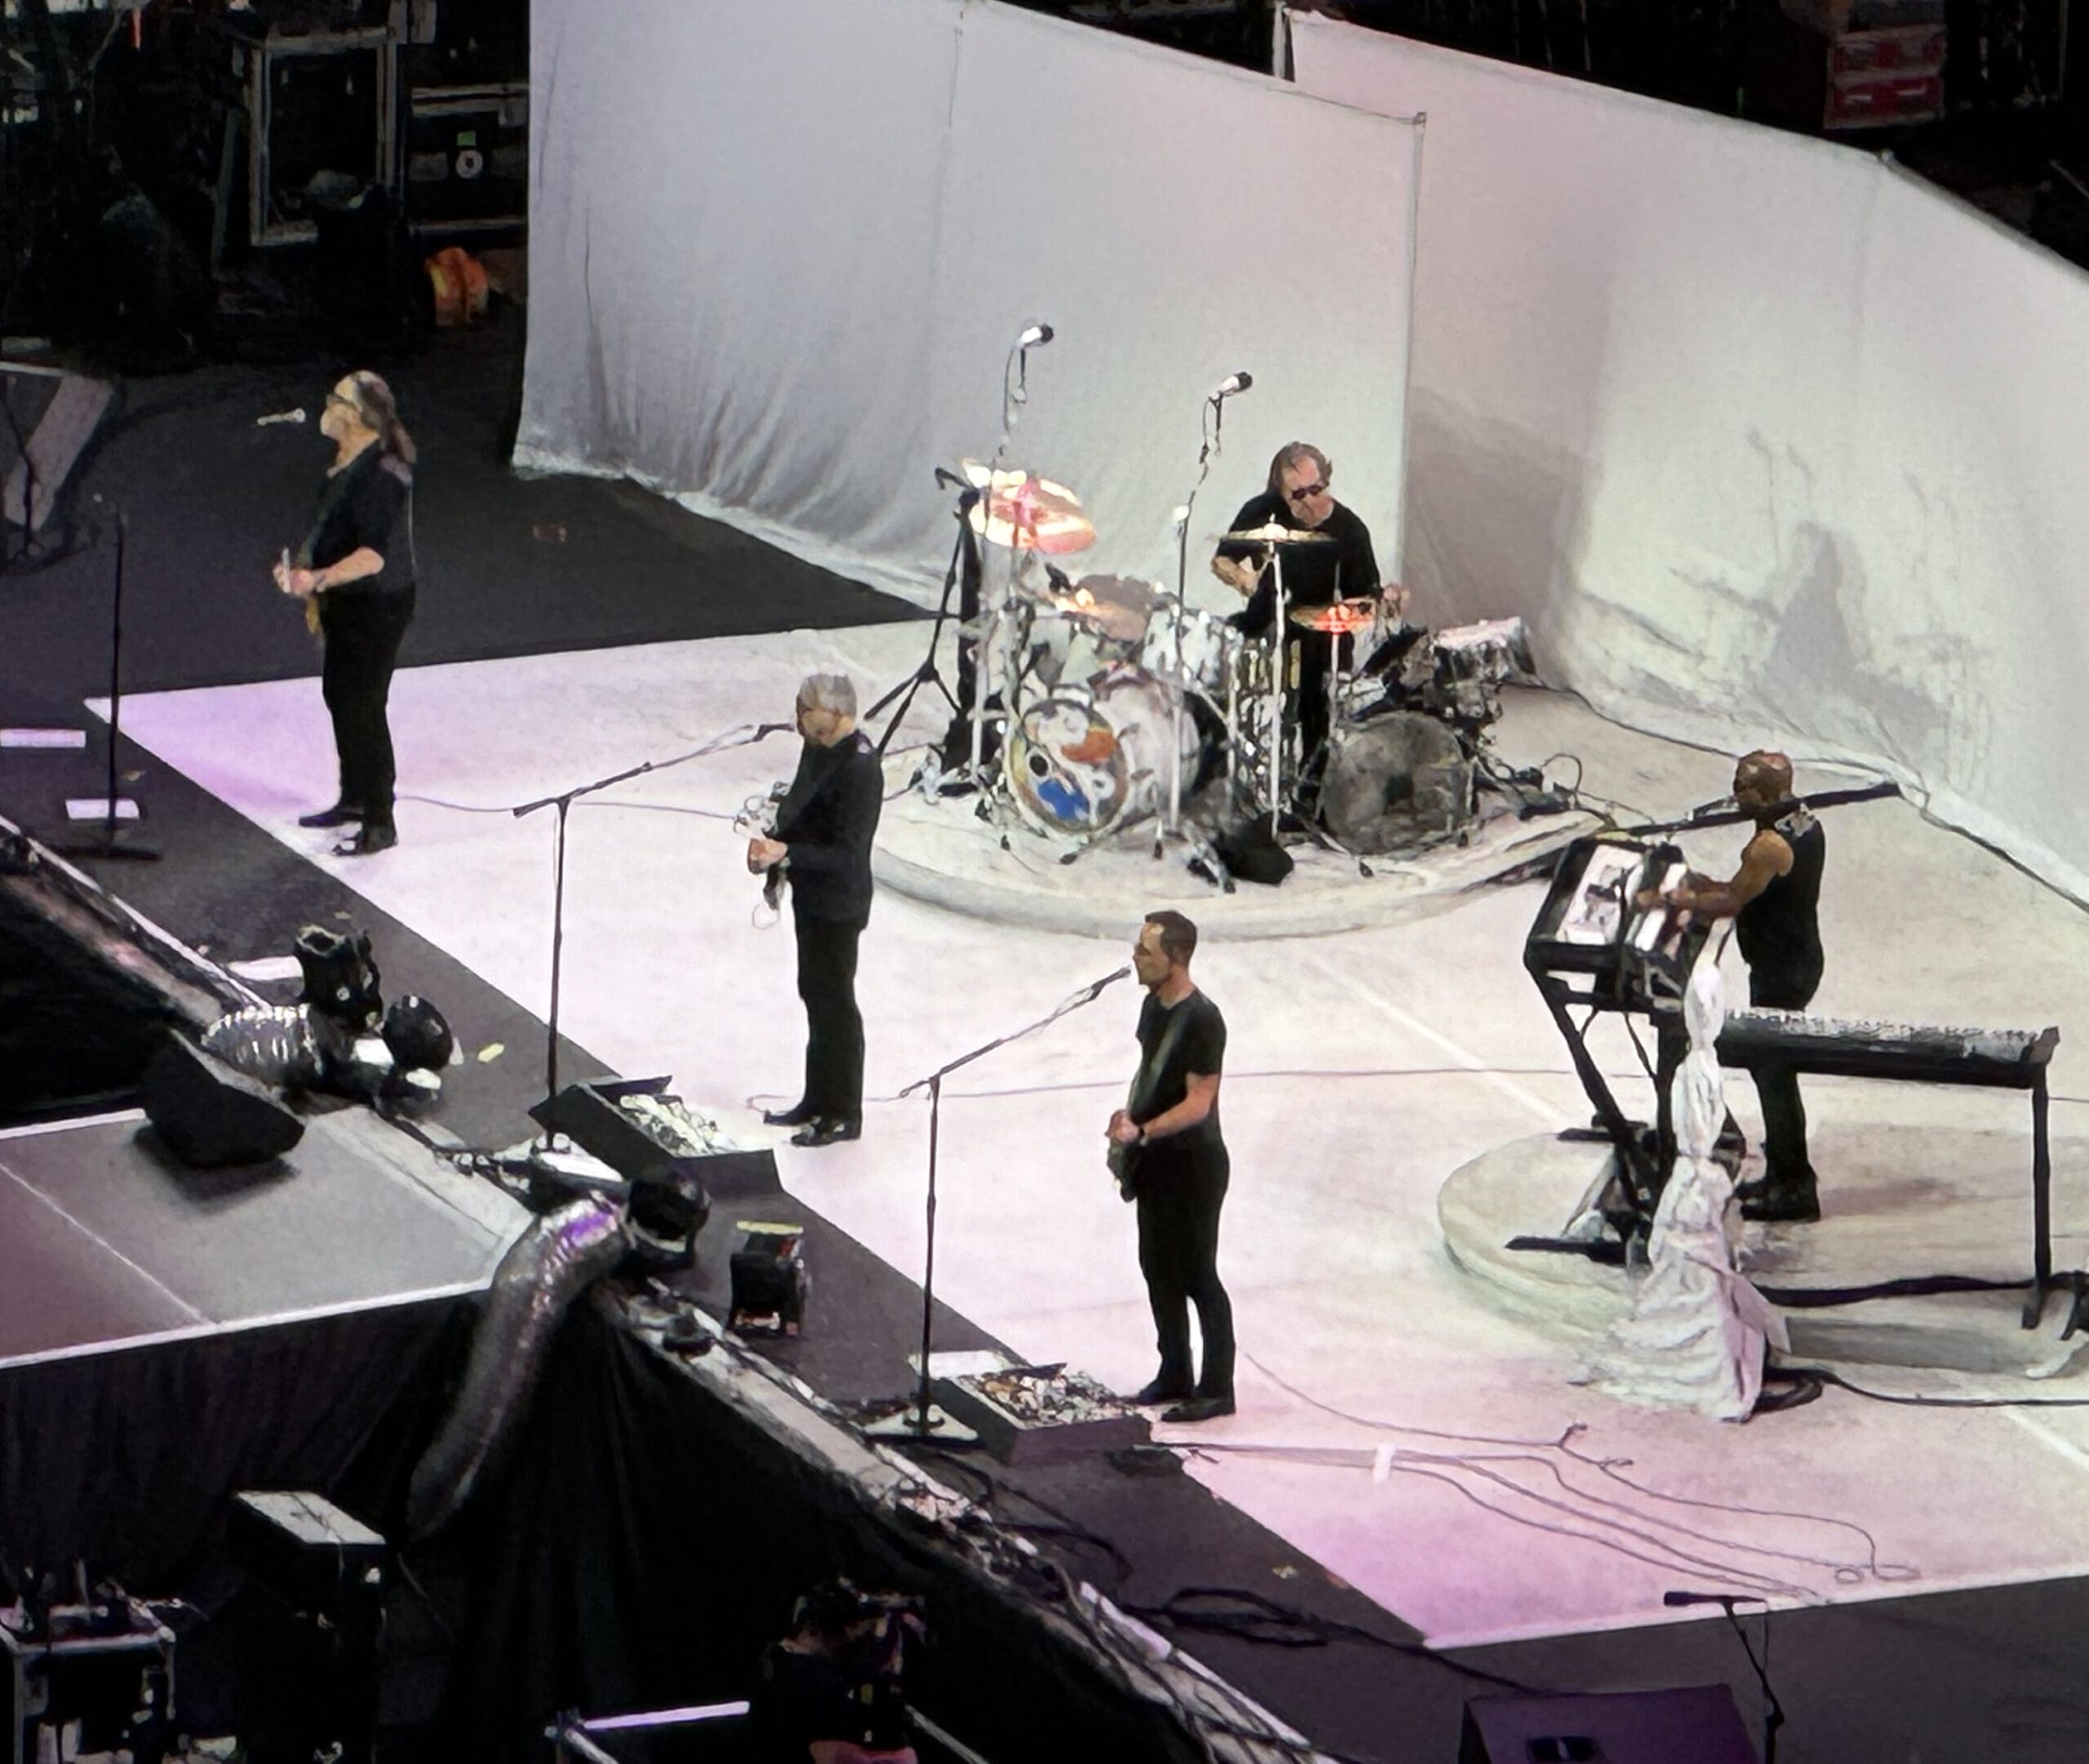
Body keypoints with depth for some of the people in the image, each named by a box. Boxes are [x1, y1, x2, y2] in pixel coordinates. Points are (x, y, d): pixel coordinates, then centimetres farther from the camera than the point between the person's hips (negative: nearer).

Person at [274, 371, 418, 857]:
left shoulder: (380, 474, -26)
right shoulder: (347, 462, 6)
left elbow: (373, 556, -31)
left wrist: (318, 580, -38)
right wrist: (301, 566, 10)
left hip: (376, 608, -10)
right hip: (345, 604, 10)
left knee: (363, 708, -5)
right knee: (339, 695, 20)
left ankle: (380, 823, 3)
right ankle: (354, 799, 37)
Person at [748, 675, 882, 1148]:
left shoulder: (858, 769, -25)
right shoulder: (817, 749, 3)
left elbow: (848, 851, -26)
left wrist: (785, 852, -30)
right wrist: (771, 846, 0)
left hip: (838, 906, -10)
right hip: (811, 896, 10)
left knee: (835, 1003, 1)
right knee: (815, 997, 20)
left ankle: (844, 1114, 12)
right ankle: (818, 1099, 33)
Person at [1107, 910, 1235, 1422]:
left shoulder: (1202, 1021, -23)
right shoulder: (1153, 1005, 4)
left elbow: (1197, 1105, -24)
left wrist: (1141, 1132, -31)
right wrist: (1128, 1117, 8)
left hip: (1194, 1165, -9)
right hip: (1155, 1161, 9)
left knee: (1197, 1275, -1)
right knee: (1158, 1266, 16)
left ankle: (1217, 1389, 10)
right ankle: (1174, 1375, 29)